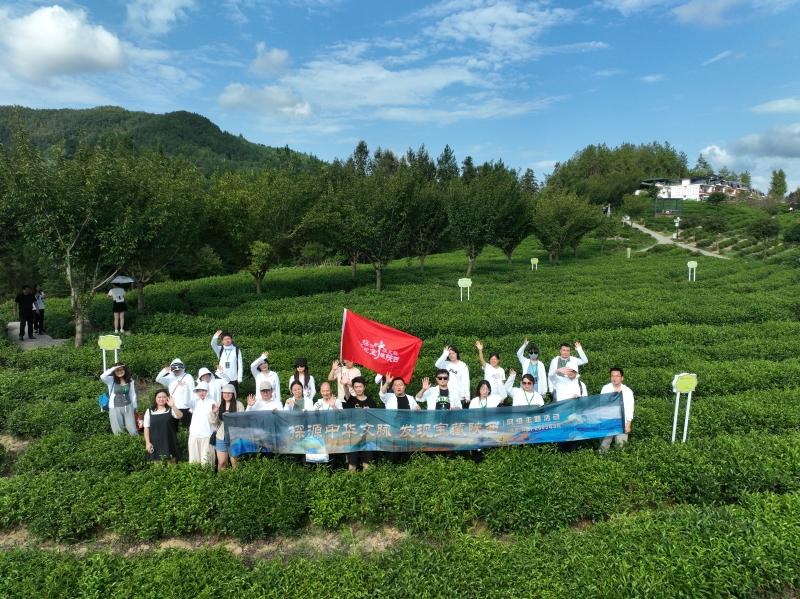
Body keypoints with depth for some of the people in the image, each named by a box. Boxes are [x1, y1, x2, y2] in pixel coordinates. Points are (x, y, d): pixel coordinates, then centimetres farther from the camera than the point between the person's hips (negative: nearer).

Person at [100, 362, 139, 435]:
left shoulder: (130, 380, 1)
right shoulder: (111, 380, -6)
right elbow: (102, 377, -29)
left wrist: (134, 407, 11)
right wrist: (113, 368, -24)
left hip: (128, 407, 2)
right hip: (115, 408, -1)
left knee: (133, 430, 5)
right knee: (118, 432, 10)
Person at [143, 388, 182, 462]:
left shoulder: (170, 410, 0)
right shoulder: (149, 411, 3)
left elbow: (179, 416, -21)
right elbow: (146, 428, 5)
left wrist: (173, 406, -37)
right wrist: (147, 443, -2)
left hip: (169, 443, 0)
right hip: (155, 444, 0)